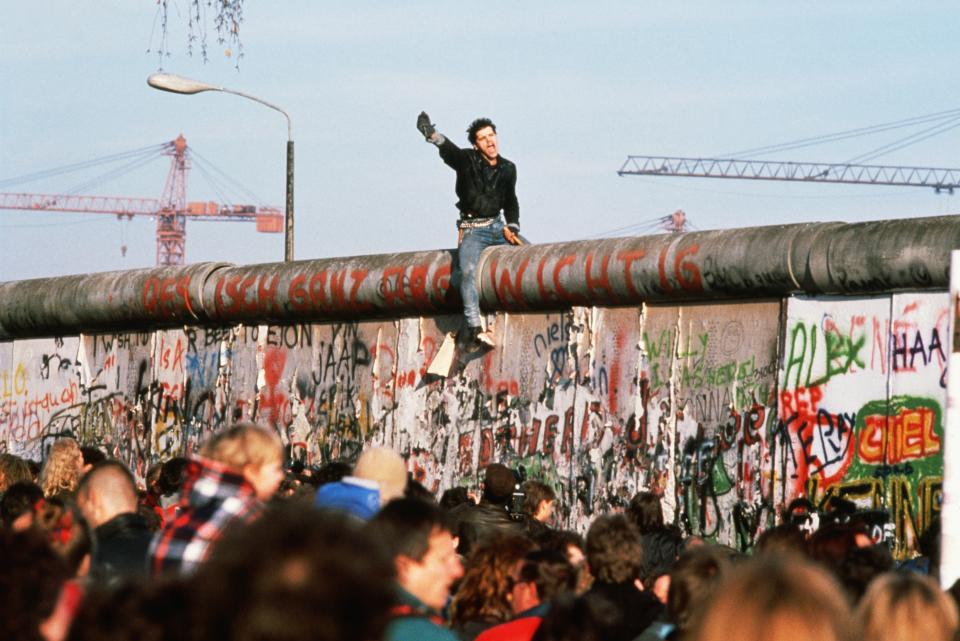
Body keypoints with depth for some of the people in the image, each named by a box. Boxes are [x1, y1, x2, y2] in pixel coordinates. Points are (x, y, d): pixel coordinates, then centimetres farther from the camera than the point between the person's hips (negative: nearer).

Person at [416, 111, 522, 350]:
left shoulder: (508, 169, 10)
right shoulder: (466, 160, -4)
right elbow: (448, 149, -26)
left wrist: (512, 228, 6)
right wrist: (432, 134, -46)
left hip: (497, 226, 6)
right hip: (472, 229, -6)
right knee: (468, 270, -28)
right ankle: (474, 329, -37)